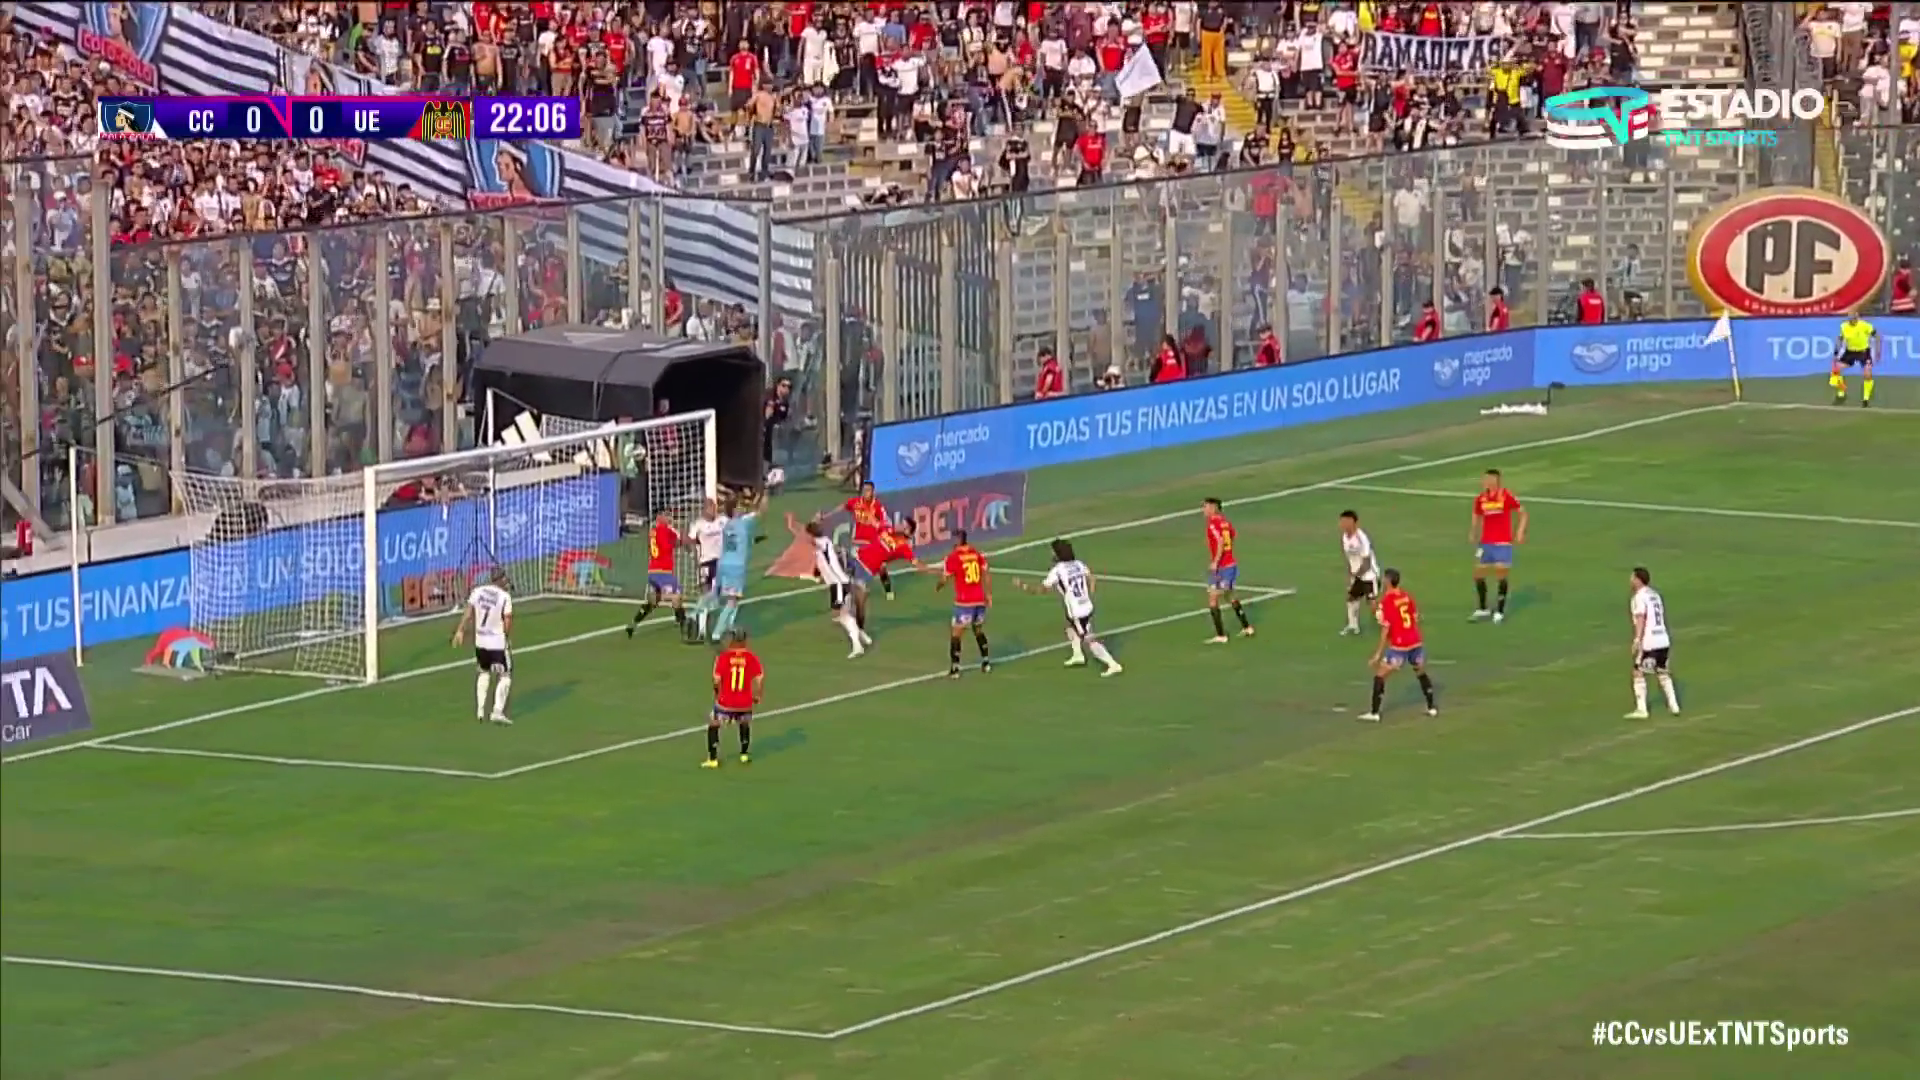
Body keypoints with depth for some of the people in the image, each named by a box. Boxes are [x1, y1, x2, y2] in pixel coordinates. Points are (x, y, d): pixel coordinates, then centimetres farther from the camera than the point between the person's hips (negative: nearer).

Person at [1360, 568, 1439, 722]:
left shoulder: (1386, 601, -13)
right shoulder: (1406, 596, 6)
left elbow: (1385, 629, -14)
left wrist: (1378, 654, -10)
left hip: (1399, 645, -6)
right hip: (1416, 641, 6)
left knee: (1380, 675, 1)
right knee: (1421, 673, 27)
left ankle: (1374, 713, -4)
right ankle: (1432, 708, 33)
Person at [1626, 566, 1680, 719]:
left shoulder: (1639, 598, -9)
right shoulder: (1655, 595, 15)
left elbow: (1641, 619, -21)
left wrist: (1637, 640, -28)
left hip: (1648, 643, -8)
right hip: (1664, 640, 8)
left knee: (1639, 674, -1)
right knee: (1662, 672, 21)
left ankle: (1641, 710, -6)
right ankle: (1673, 705, 20)